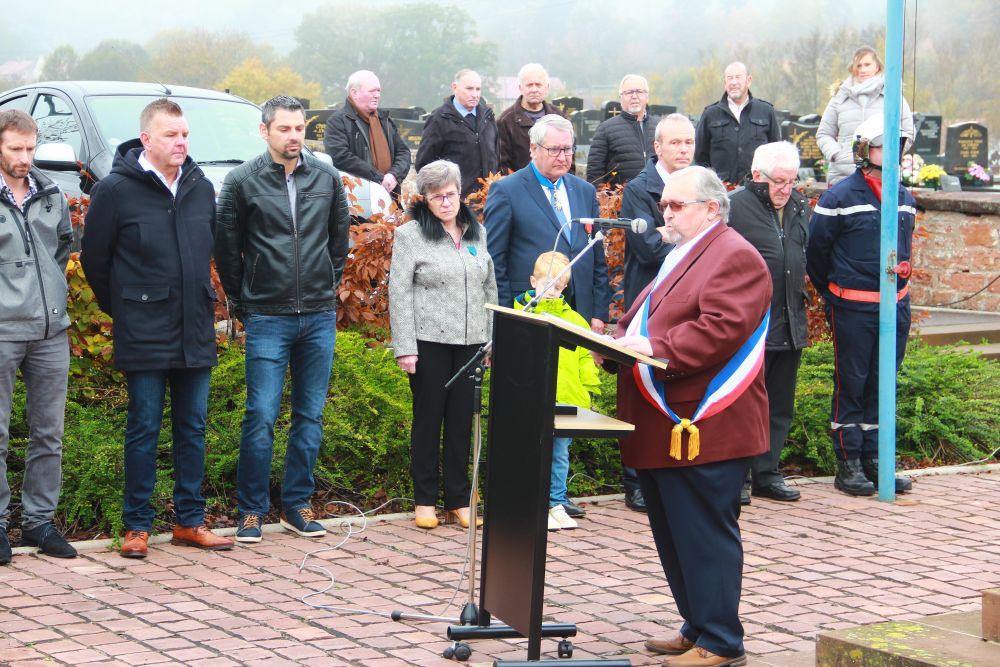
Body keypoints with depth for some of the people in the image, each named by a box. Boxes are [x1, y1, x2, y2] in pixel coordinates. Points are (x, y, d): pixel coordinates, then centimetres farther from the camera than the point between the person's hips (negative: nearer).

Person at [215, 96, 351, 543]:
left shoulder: (327, 178, 5)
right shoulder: (242, 181, -4)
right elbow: (226, 247, 3)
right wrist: (242, 303, 4)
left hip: (320, 317, 3)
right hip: (267, 318, -3)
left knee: (310, 416, 7)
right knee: (261, 416, -6)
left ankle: (297, 505, 17)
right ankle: (251, 510, 4)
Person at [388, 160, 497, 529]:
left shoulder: (477, 233, 13)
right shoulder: (410, 235, -2)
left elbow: (489, 287, 17)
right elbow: (399, 293, -6)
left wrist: (493, 339, 11)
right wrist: (405, 347, -12)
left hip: (471, 342, 4)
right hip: (429, 342, -4)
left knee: (462, 419, 6)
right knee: (429, 418, 2)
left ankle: (459, 499, 13)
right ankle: (425, 500, 10)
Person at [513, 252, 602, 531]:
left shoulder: (573, 319, 12)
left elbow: (584, 357, 15)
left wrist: (589, 385, 7)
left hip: (567, 401, 4)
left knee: (560, 454, 12)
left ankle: (557, 504, 21)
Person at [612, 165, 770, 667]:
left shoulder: (733, 257, -10)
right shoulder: (680, 258, 23)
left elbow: (721, 328, -22)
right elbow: (646, 323, 27)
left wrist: (655, 348, -25)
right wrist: (620, 342, 7)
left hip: (703, 430, -10)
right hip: (662, 431, 10)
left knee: (705, 537, -6)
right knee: (674, 536, 15)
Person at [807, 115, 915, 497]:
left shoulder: (905, 199, 10)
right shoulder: (840, 198, -9)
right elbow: (816, 251, -2)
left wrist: (901, 271, 15)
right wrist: (831, 296, 6)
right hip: (852, 307, -6)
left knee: (883, 383, 9)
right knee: (851, 383, -1)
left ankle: (873, 458, 17)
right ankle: (848, 464, 5)